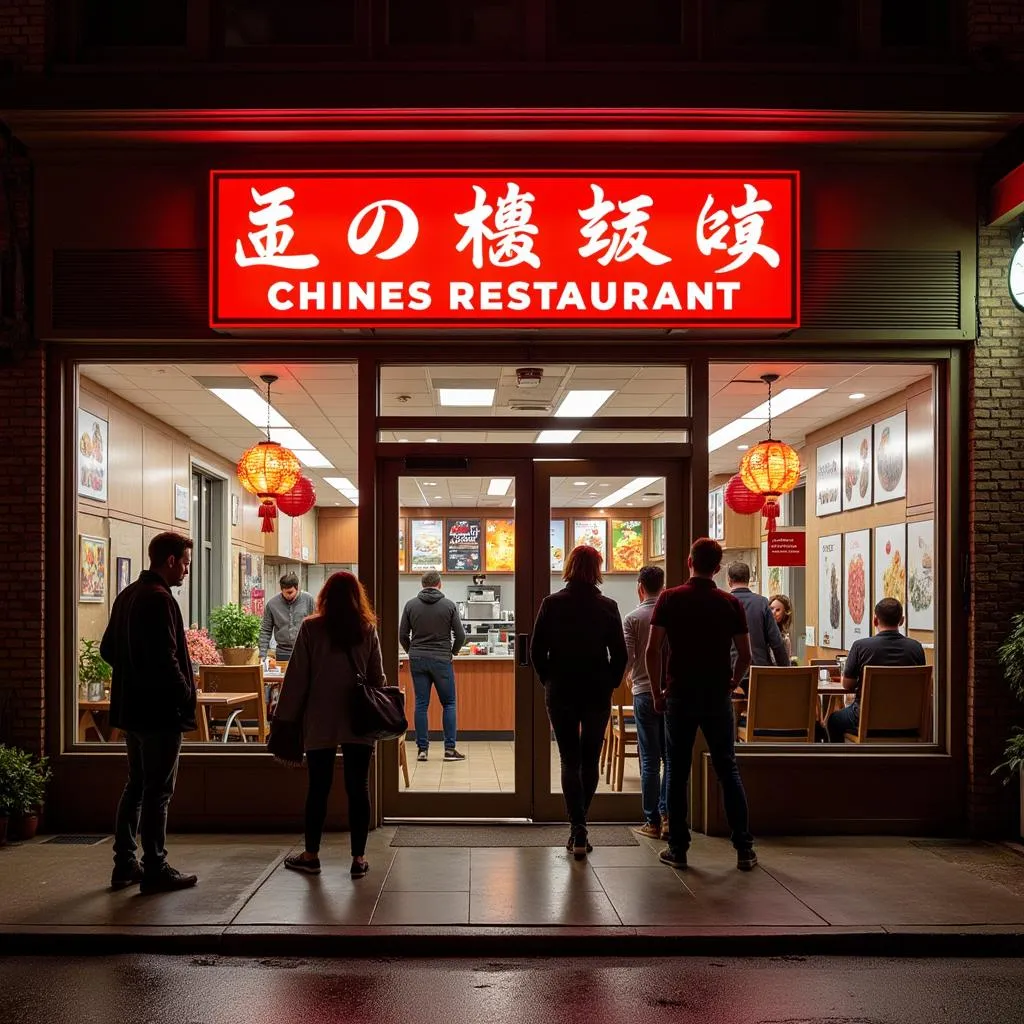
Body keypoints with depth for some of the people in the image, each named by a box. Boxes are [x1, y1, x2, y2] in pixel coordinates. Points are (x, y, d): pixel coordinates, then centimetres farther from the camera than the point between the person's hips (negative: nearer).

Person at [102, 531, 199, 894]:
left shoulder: (126, 595, 11)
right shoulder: (159, 599, -18)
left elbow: (108, 650, 17)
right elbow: (165, 659, -24)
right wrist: (187, 697, -12)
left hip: (131, 710, 9)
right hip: (159, 711, -9)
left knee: (136, 786, 16)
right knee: (158, 792, -1)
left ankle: (124, 865, 22)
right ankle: (155, 871, 5)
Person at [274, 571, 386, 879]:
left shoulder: (311, 628, -6)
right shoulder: (368, 630, 0)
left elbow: (297, 677, -4)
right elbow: (378, 677, 4)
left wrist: (286, 718, 2)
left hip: (320, 723, -1)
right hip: (358, 722, 1)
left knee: (318, 788, 8)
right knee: (358, 788, 6)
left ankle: (311, 855, 18)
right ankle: (359, 858, 9)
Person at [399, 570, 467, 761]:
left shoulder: (411, 605, 1)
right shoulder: (449, 605, -2)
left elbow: (402, 635, 1)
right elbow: (460, 635, -3)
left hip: (417, 660, 2)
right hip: (442, 660, -2)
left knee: (421, 704, 6)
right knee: (448, 704, 7)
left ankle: (422, 749, 7)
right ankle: (450, 749, 3)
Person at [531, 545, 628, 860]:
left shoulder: (551, 604, -5)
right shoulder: (607, 607, -4)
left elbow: (537, 650, -3)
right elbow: (620, 654, -2)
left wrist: (549, 681, 9)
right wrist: (609, 684, 10)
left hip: (561, 692, 0)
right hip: (597, 693, 0)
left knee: (569, 760, 5)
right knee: (590, 760, 13)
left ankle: (577, 829, -6)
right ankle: (579, 829, 19)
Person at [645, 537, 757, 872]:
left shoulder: (670, 599, -4)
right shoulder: (730, 603, 0)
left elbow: (652, 650, -8)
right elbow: (745, 655, 0)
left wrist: (657, 692, 2)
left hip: (680, 695, -1)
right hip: (718, 696, 1)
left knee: (678, 772, 7)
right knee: (728, 770, 8)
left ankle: (678, 848, 9)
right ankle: (744, 848, 8)